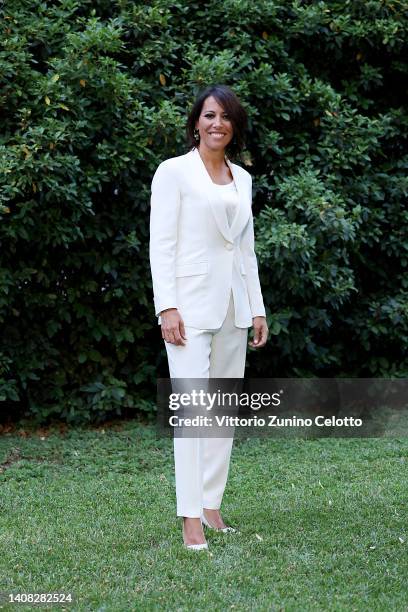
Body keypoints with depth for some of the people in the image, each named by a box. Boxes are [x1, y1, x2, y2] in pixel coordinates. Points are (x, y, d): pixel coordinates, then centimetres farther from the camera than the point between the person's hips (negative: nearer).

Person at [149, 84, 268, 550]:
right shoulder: (174, 171, -2)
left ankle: (212, 507, 13)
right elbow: (161, 244, -8)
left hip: (233, 305, 6)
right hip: (192, 302, -6)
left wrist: (257, 309, 13)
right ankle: (191, 520, -10)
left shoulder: (242, 179, 15)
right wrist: (166, 307, -16)